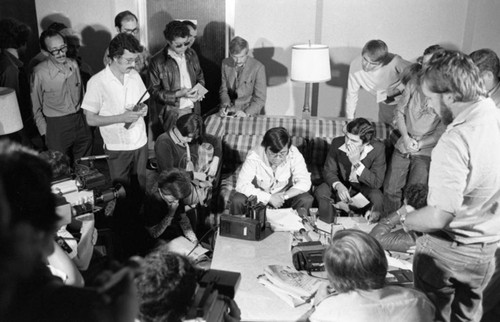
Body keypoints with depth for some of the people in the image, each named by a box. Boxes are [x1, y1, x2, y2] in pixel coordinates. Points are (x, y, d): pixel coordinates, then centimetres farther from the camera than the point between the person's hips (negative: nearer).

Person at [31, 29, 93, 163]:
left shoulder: (73, 65, -1)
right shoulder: (39, 72, -14)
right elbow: (36, 108, -4)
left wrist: (87, 116, 12)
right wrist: (45, 132, -4)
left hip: (80, 122, 4)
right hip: (56, 126, -4)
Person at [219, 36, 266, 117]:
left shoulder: (258, 67, -12)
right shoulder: (225, 63, 1)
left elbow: (260, 99, -11)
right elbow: (223, 89, 10)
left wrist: (246, 113, -25)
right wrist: (225, 106, -8)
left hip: (249, 111, -4)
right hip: (229, 110, 4)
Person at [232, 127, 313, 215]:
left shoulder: (294, 154, -22)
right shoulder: (254, 156, -26)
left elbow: (304, 182, -20)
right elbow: (241, 185, -31)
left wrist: (284, 196, -34)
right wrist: (269, 198, -36)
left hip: (285, 193, 2)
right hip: (260, 195, -1)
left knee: (307, 200, -24)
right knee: (237, 201, -28)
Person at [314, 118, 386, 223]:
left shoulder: (378, 148, -24)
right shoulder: (337, 143, -20)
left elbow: (377, 183, -25)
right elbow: (329, 171, -10)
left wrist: (357, 163, -36)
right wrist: (338, 185, -33)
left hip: (365, 187, -1)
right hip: (342, 184, 1)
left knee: (377, 197, -33)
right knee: (320, 192, -26)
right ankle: (329, 225, -1)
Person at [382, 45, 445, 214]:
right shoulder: (414, 83, 3)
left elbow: (443, 130, -11)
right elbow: (400, 111, 5)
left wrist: (419, 145, -17)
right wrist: (405, 137, -9)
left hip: (426, 151, -4)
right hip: (403, 145, 4)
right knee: (390, 189, 4)